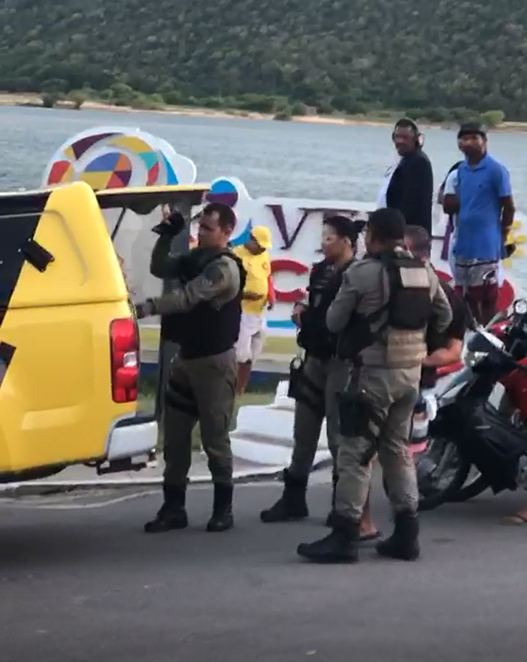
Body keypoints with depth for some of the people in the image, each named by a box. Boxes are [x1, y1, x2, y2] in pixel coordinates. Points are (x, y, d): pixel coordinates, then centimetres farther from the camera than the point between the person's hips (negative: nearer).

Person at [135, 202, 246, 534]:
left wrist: (145, 308, -33)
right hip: (186, 356, 9)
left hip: (214, 360, -9)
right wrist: (167, 235, 2)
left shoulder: (225, 268, -17)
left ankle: (223, 507, 8)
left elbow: (187, 298, -27)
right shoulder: (196, 258, 10)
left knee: (214, 436, -2)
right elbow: (159, 269, 17)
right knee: (175, 434, 7)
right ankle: (173, 507, 11)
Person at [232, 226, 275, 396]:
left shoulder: (264, 255, 11)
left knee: (250, 356, 12)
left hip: (259, 313, 8)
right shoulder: (236, 255, -14)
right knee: (241, 355, -12)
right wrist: (244, 294, -25)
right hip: (242, 312, -8)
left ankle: (240, 391, 19)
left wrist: (271, 296, 5)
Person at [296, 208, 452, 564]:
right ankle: (406, 534, 14)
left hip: (375, 372, -7)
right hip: (412, 371, 7)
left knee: (356, 452, -4)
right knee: (398, 448, 15)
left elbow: (334, 322, -5)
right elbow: (444, 318, 16)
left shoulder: (361, 272, -13)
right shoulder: (425, 272, 7)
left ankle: (345, 535, -6)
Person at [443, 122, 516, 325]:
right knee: (467, 297, 14)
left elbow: (508, 207, -6)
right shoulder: (461, 170, 10)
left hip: (486, 246, -7)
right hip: (463, 244, 7)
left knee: (487, 298, -2)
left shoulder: (496, 170, -11)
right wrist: (455, 200, -3)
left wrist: (501, 236, 0)